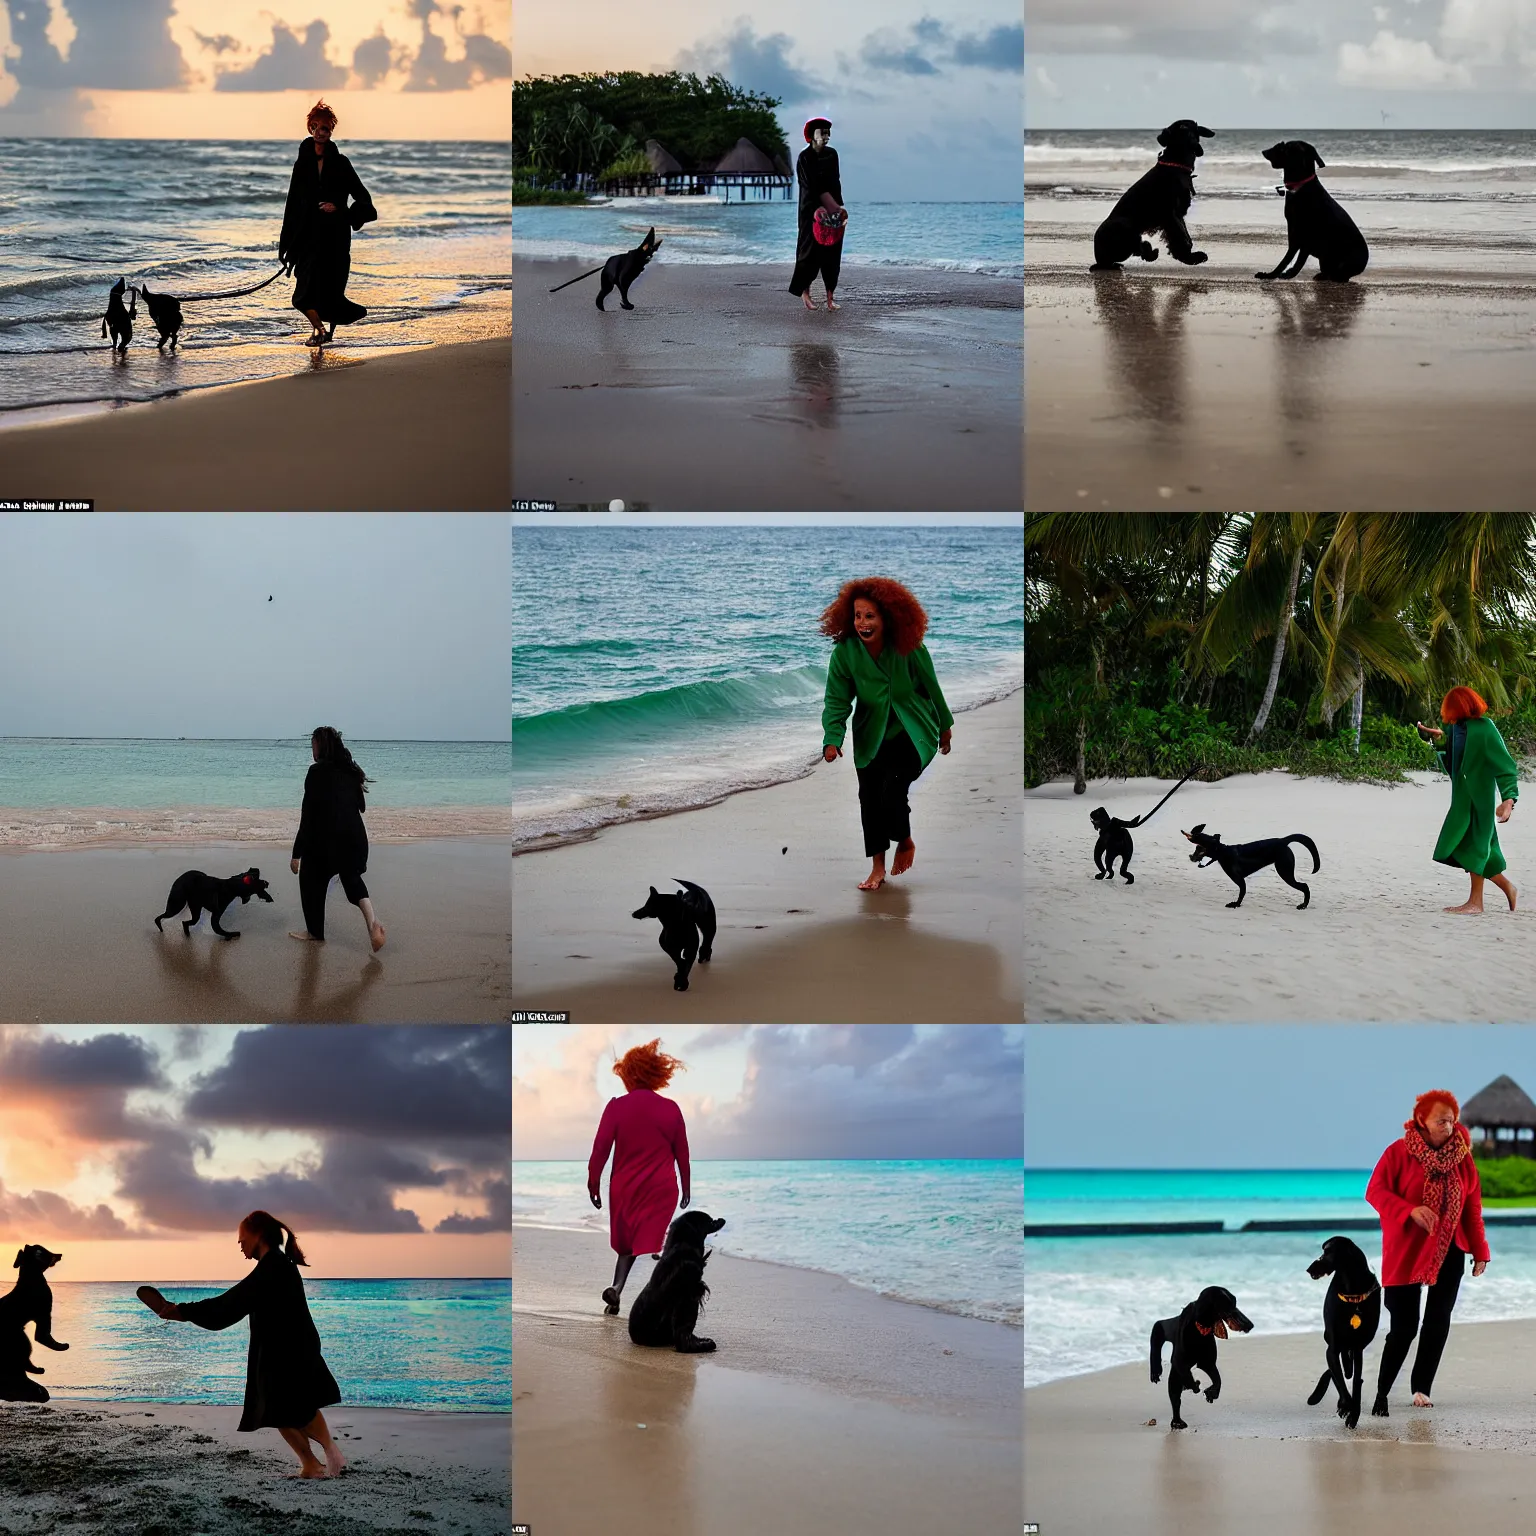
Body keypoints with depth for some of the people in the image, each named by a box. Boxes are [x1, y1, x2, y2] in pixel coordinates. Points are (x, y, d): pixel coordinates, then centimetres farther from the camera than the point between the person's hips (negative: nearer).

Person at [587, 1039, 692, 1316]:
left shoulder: (616, 1107, -7)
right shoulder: (671, 1109, -2)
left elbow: (600, 1148, -7)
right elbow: (682, 1152, 5)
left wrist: (593, 1184, 3)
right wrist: (686, 1187, 16)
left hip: (625, 1187, 1)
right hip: (661, 1189, -1)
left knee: (627, 1242, 16)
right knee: (649, 1242, 4)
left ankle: (617, 1288, -4)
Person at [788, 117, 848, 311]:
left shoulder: (832, 154, 10)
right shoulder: (805, 157, -6)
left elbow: (835, 184, 8)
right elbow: (811, 186, -11)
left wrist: (838, 207, -3)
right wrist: (830, 205, -15)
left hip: (832, 209, 5)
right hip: (812, 209, -5)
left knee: (832, 252, 0)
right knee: (811, 250, -4)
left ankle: (830, 296, 1)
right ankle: (804, 291, 10)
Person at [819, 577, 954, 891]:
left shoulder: (910, 649, -20)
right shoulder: (844, 653, -17)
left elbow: (931, 688, -4)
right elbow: (837, 701, -14)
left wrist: (944, 727, 8)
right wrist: (832, 740, -29)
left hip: (911, 732, -3)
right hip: (871, 736, 3)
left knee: (892, 792, -17)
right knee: (869, 798, 3)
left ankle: (905, 842, 16)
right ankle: (878, 868, 22)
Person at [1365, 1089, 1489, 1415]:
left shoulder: (1461, 1156, 2)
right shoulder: (1399, 1152, -9)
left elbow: (1472, 1206, 6)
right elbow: (1375, 1191, -11)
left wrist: (1479, 1250, 4)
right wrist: (1410, 1210, -26)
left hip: (1449, 1252, 4)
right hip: (1407, 1252, -4)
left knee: (1438, 1323, 6)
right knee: (1403, 1326, -6)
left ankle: (1422, 1389, 17)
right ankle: (1381, 1392, 5)